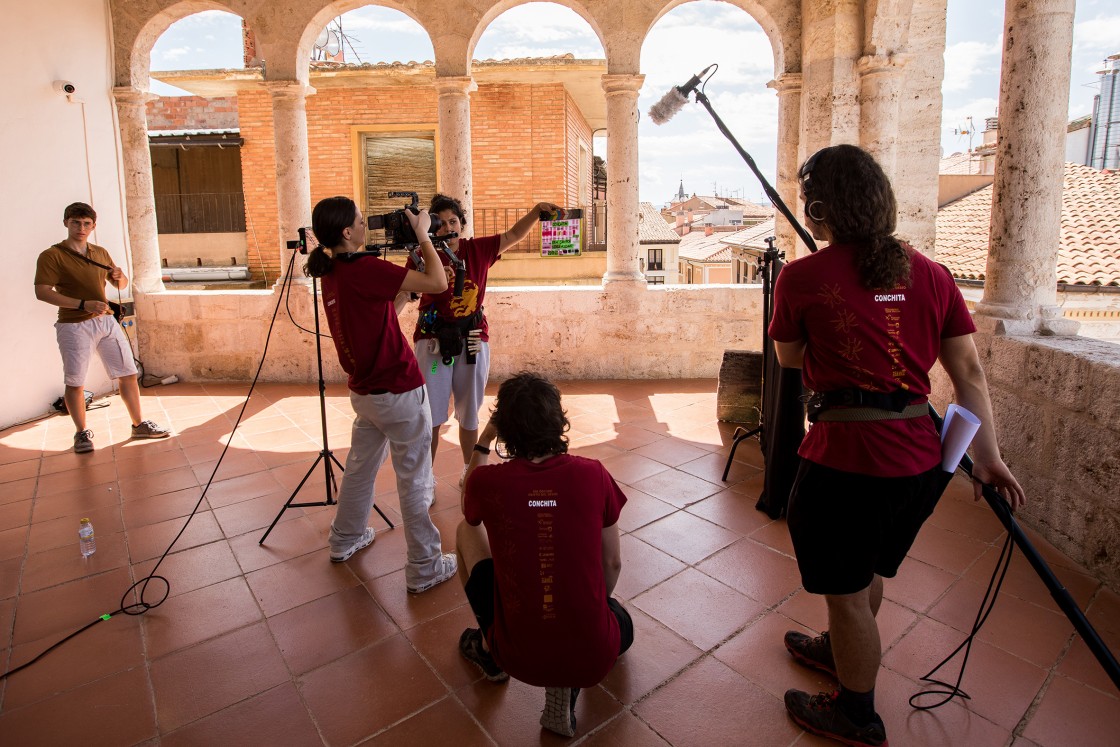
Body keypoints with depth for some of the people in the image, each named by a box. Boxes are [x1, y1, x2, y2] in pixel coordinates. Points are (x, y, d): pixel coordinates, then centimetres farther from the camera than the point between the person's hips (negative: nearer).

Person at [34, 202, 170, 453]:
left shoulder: (100, 253, 13)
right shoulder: (52, 256, -5)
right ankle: (82, 433, 17)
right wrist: (83, 304, -24)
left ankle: (139, 425, 17)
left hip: (106, 321, 5)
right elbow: (42, 292, -15)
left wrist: (120, 276, -2)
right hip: (74, 326, -5)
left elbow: (120, 285, 22)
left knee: (128, 374, 6)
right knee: (75, 383, 2)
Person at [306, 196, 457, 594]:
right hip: (398, 390, -9)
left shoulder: (331, 273, 6)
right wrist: (422, 233, -11)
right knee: (414, 479, 2)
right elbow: (437, 283, -23)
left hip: (364, 392, 9)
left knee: (360, 467, 24)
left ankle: (345, 540, 42)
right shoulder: (364, 268, -21)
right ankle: (424, 568, 13)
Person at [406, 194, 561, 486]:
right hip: (434, 341, -2)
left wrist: (536, 210, -3)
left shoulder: (478, 249, 1)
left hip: (474, 341, 2)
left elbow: (514, 235, 10)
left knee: (469, 415, 15)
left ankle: (470, 471, 31)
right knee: (430, 416, 1)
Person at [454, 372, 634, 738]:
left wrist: (482, 441, 15)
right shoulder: (594, 475, -11)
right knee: (622, 624, 38)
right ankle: (565, 687, 10)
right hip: (594, 659, 0)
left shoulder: (487, 481, -13)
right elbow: (612, 565, 3)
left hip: (519, 658, 1)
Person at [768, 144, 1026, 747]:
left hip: (845, 456, -7)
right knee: (869, 569, 28)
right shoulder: (929, 274, 4)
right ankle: (840, 650, 54)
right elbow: (969, 373, 5)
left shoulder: (801, 278, -10)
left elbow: (789, 359, 4)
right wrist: (988, 457, 10)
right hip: (919, 457, 7)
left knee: (846, 589, 14)